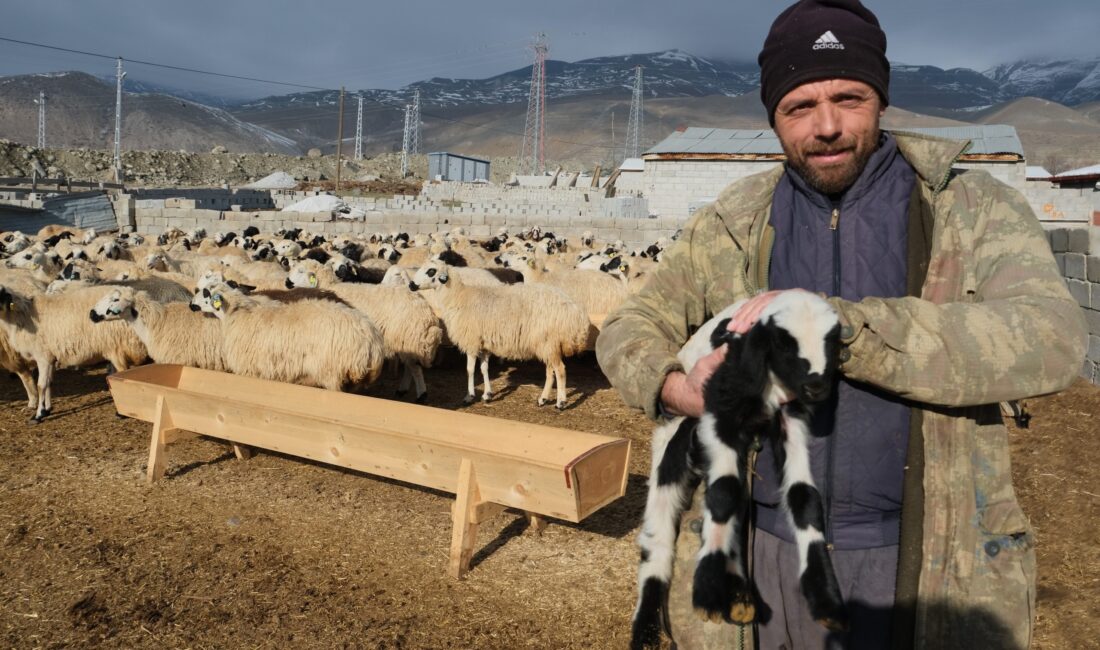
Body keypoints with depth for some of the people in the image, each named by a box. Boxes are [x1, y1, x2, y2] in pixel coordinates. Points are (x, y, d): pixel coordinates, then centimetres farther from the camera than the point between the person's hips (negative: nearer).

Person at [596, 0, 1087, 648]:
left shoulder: (972, 208, -5)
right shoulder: (733, 226, 1)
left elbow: (1050, 339, -21)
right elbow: (629, 330, 7)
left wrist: (838, 324, -30)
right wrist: (673, 388, -16)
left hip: (923, 564, -1)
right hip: (765, 552, 2)